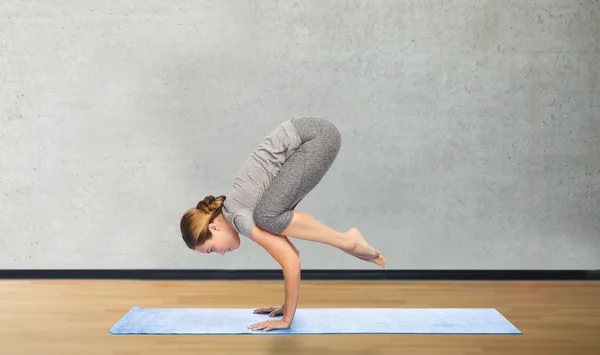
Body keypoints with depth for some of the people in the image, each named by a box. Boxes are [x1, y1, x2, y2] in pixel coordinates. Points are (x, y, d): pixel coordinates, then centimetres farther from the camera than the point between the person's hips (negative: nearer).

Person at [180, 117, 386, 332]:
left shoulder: (240, 219, -12)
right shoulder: (233, 210, 13)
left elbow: (292, 263, -14)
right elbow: (289, 251, 19)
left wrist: (287, 319, -4)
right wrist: (288, 306, 23)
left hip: (318, 136, -9)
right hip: (308, 137, 9)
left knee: (268, 216, -22)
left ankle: (346, 240, -9)